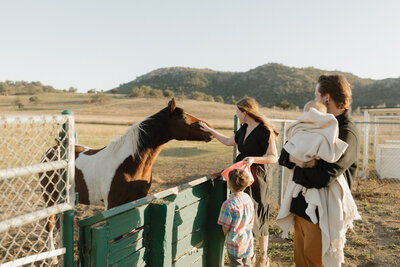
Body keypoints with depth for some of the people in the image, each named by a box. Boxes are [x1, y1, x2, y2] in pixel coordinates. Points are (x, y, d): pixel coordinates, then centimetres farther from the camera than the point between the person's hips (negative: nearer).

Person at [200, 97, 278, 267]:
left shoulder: (264, 130, -16)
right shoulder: (244, 129, 9)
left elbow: (274, 157, -16)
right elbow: (229, 141, 24)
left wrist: (254, 159, -27)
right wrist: (210, 130, 26)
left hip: (258, 178, -8)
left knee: (257, 216, 2)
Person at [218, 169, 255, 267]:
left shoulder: (228, 204, -24)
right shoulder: (248, 198, -4)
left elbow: (225, 228, -16)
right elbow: (251, 222, 7)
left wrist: (225, 234, 4)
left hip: (235, 244, -6)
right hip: (248, 241, 6)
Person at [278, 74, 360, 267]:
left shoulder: (347, 133, -16)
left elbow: (322, 178, -27)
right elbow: (285, 153, 8)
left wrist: (298, 162, -9)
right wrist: (297, 159, -15)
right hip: (301, 206, 8)